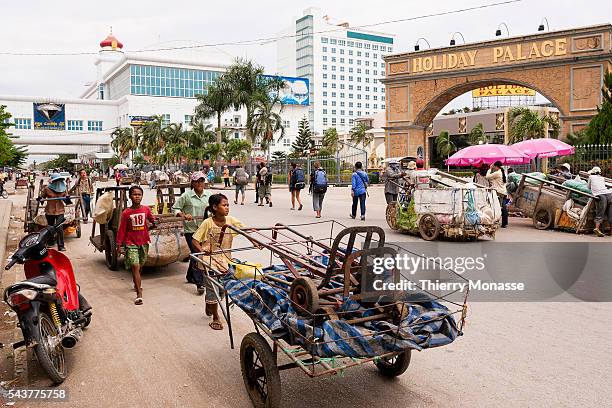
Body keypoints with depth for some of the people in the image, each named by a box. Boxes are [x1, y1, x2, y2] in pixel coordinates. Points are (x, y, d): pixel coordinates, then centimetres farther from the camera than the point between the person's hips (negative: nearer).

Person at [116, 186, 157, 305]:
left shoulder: (146, 209, 0)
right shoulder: (126, 213, -7)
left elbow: (151, 218, 20)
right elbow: (121, 230, -3)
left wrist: (155, 221, 1)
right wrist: (119, 245, -5)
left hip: (143, 242, 3)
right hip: (131, 243, -3)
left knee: (140, 266, 17)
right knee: (135, 266, -13)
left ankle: (136, 284, 44)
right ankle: (139, 294, -16)